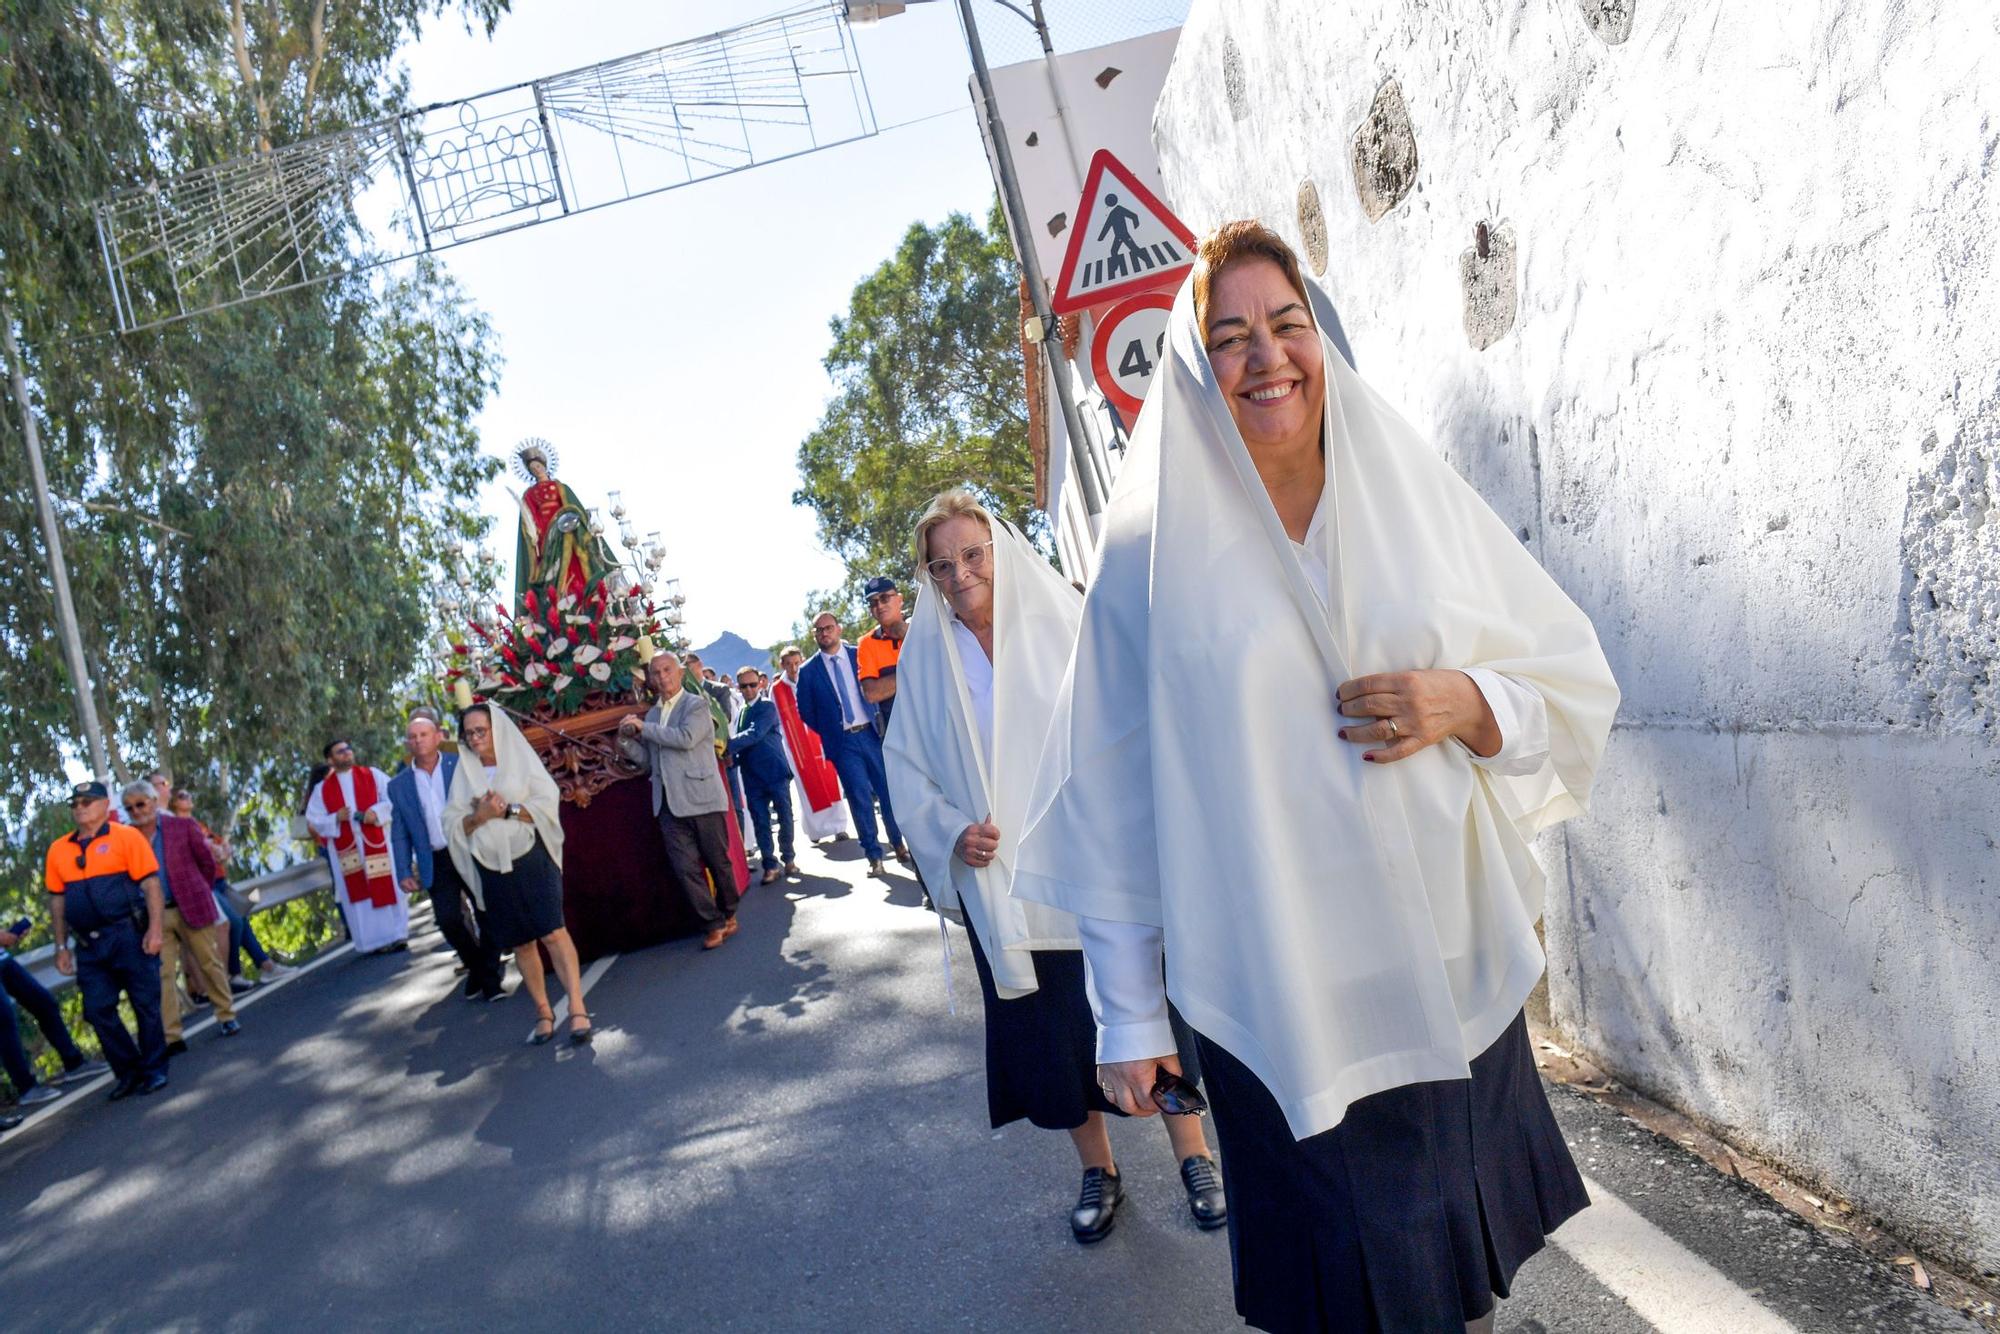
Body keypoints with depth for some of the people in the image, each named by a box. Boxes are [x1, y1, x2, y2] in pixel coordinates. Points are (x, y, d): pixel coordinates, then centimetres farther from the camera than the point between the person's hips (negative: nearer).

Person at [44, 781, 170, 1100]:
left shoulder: (126, 837, -3)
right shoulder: (58, 850, 10)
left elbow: (150, 884, -8)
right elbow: (57, 900, 15)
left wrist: (155, 929, -15)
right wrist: (61, 947, 11)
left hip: (129, 936, -5)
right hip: (89, 945, 5)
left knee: (145, 1005, 3)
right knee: (97, 1010, 5)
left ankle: (154, 1071, 15)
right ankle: (129, 1071, 19)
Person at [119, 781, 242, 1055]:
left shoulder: (184, 827, -1)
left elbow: (206, 862, 6)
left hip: (190, 908, -1)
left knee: (210, 964, 8)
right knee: (162, 974, -1)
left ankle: (226, 1016, 23)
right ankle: (171, 1037, 2)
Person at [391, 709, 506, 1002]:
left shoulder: (462, 766, 1)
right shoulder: (398, 785, 8)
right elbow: (399, 834, 10)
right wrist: (404, 872, 3)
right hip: (437, 863, 1)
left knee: (486, 916, -1)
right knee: (449, 919, -9)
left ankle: (490, 978, 16)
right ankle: (477, 968, 16)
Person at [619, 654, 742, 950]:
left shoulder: (697, 704, -3)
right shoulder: (653, 714, 16)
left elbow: (686, 737, -20)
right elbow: (647, 758, 20)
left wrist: (644, 728, -14)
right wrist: (627, 740, 2)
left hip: (701, 799, -5)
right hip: (669, 803, 5)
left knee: (717, 860, 5)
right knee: (684, 867, -1)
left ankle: (728, 914, 24)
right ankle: (713, 923, 7)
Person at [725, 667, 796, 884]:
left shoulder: (767, 707, -6)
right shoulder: (741, 712, 13)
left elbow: (755, 734, -21)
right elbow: (741, 744, 16)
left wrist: (728, 746, -27)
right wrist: (733, 759, -4)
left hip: (775, 771, -5)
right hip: (753, 777, 5)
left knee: (785, 818, 4)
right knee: (760, 823, 3)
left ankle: (788, 859, 21)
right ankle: (770, 865, 10)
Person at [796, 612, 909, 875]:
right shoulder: (809, 671, 2)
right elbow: (806, 711, 7)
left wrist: (882, 722, -2)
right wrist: (829, 732, 2)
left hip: (872, 733, 1)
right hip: (843, 742, -1)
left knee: (888, 791, 6)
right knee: (860, 798, 0)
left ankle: (898, 843, 24)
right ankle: (874, 855, 9)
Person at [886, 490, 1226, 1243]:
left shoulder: (1065, 623, -5)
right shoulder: (926, 655, 3)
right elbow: (906, 766, 8)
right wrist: (951, 830, -9)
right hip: (1001, 883, 2)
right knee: (1049, 1029, 11)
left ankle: (1194, 1157, 25)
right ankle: (1098, 1171, 31)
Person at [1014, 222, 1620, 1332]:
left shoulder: (1419, 495, 4)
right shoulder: (1154, 551, -4)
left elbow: (1576, 687, 7)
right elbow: (1114, 797, -2)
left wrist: (1470, 705, -15)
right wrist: (1128, 1018, 0)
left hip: (1456, 977, 3)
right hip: (1278, 999, -2)